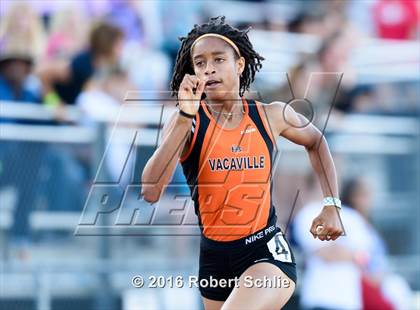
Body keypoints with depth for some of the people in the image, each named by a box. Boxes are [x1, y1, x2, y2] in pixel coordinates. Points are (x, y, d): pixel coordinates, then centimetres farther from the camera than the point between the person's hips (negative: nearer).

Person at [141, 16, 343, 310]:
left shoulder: (271, 116, -2)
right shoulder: (187, 123, -7)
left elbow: (316, 142, 21)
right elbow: (151, 192, -22)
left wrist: (331, 205, 9)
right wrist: (185, 117, -26)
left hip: (266, 252, -2)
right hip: (214, 255, 2)